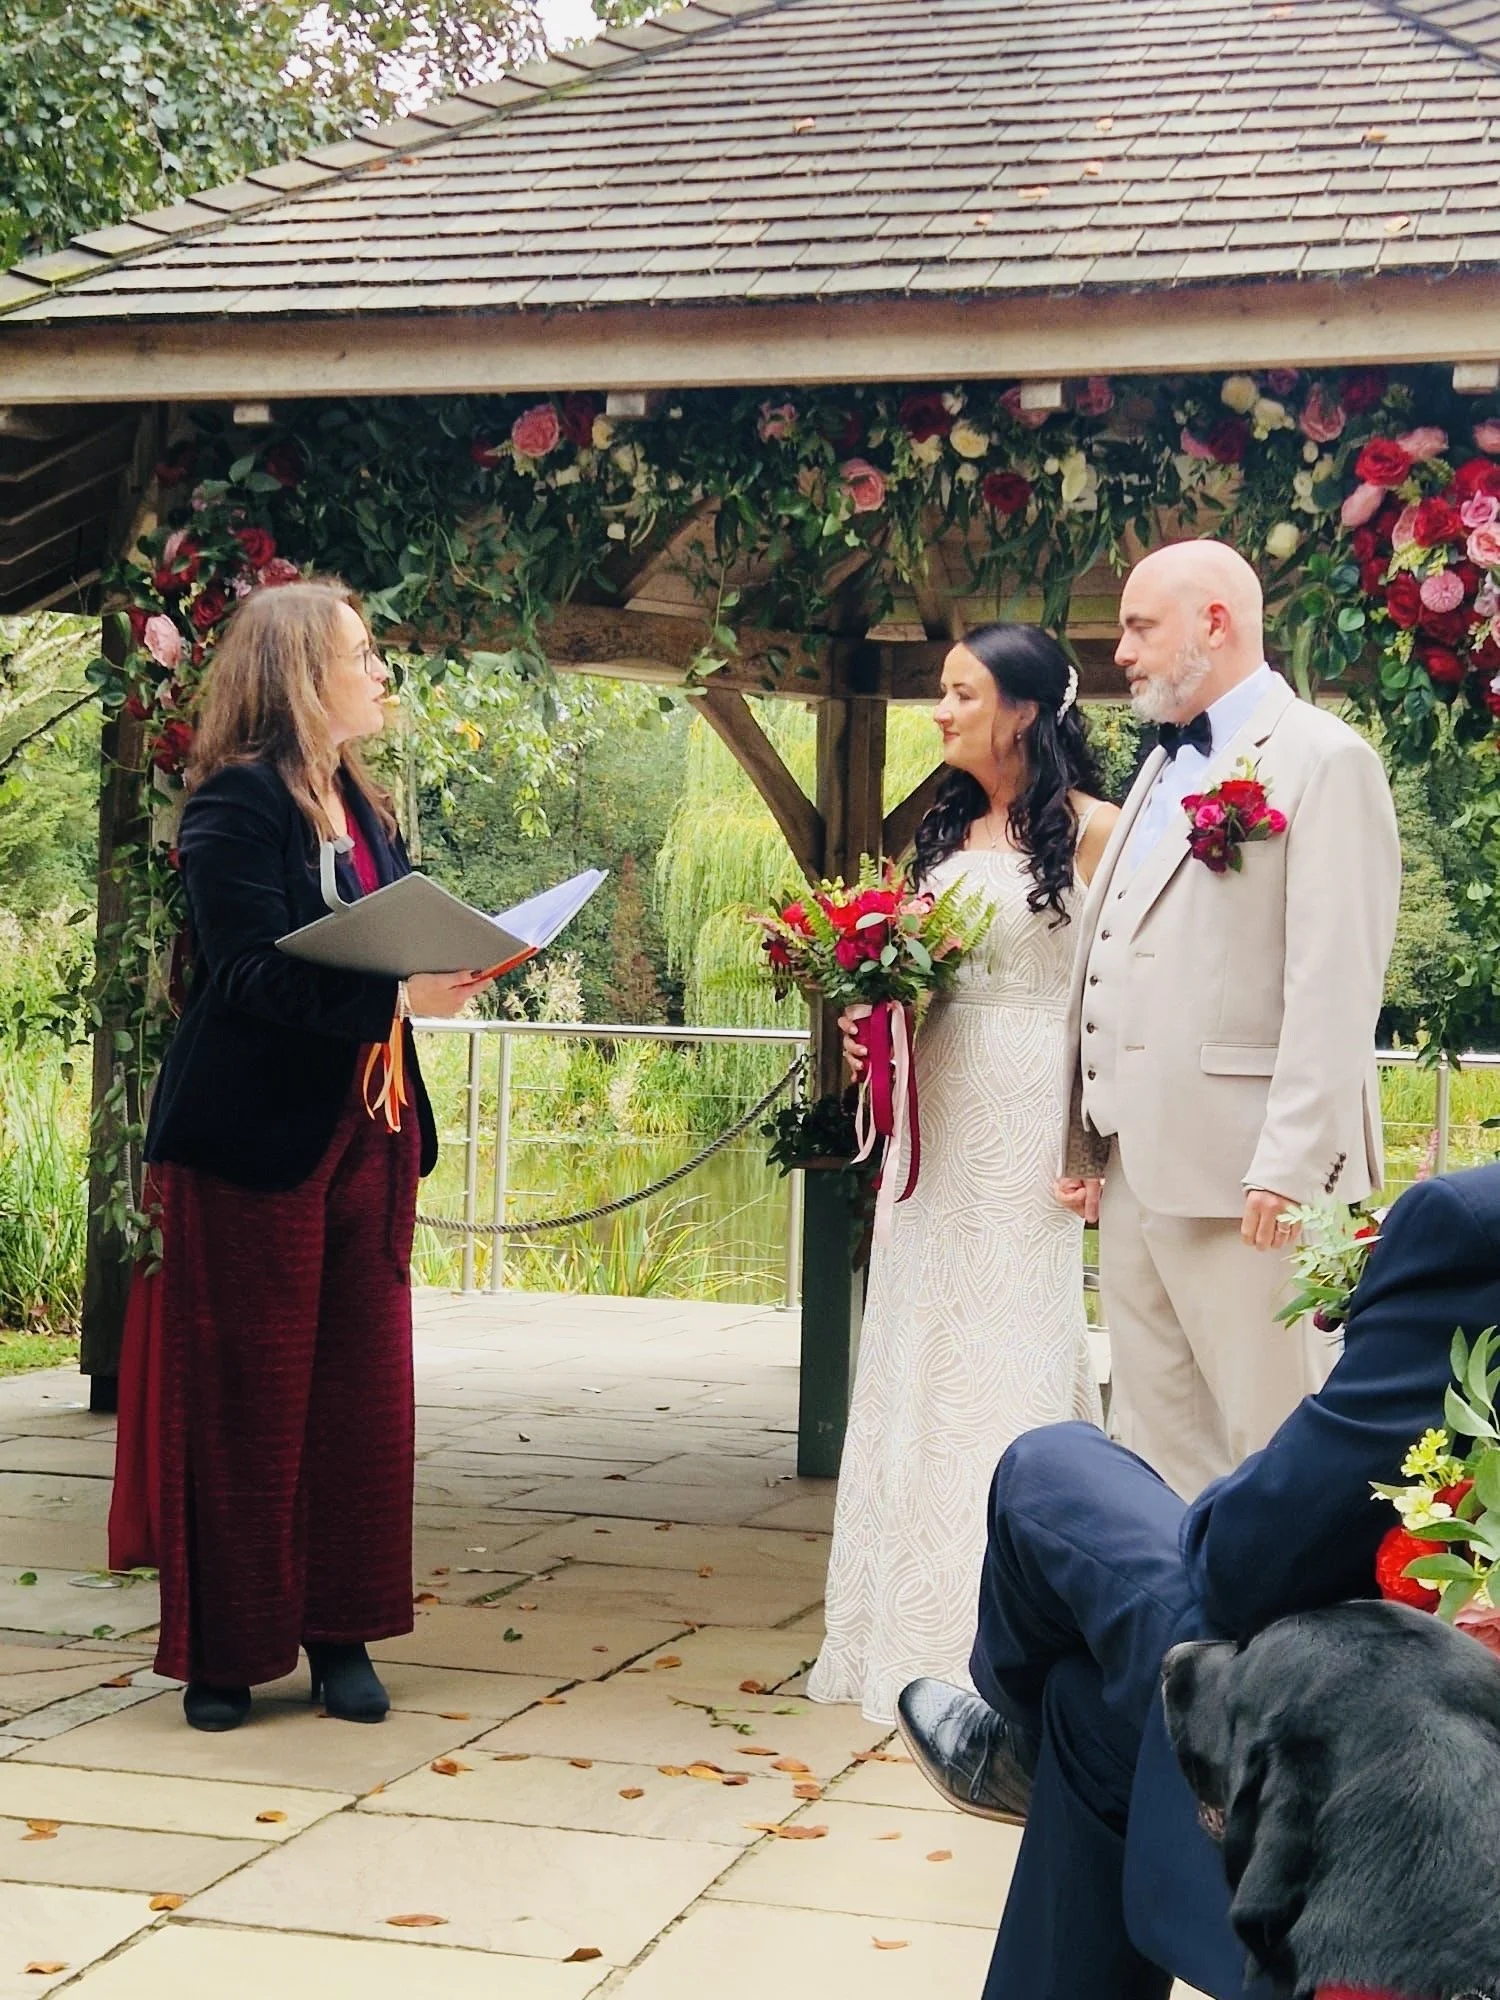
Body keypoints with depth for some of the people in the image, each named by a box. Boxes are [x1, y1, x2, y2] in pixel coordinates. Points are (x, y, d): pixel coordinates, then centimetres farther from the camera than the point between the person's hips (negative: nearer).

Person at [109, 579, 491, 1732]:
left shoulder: (366, 810, 15)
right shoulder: (238, 805, -10)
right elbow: (250, 972, -20)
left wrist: (446, 975, -3)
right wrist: (392, 995, -29)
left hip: (365, 1133, 7)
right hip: (259, 1139, -7)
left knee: (361, 1390, 7)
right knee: (245, 1399, 0)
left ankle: (341, 1634, 16)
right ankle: (225, 1652, 9)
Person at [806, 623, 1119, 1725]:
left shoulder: (1090, 829, -6)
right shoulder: (945, 830, 16)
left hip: (1031, 1122, -7)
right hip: (936, 1117, 7)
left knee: (1011, 1356, -4)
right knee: (923, 1358, 7)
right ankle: (919, 1633, 15)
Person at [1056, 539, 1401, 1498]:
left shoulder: (1323, 759, -6)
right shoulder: (1165, 769, 22)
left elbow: (1335, 988, -15)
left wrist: (1289, 1166, -20)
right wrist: (1088, 1140, 14)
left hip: (1241, 1175, -9)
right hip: (1137, 1169, 9)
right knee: (1156, 1451, 11)